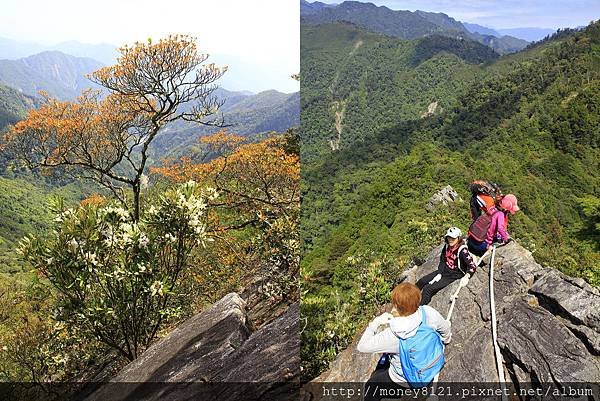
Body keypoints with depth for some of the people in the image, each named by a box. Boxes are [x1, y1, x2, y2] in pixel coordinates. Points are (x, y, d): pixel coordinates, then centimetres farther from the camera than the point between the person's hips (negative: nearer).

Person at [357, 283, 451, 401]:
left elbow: (362, 346, -28)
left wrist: (376, 322, -20)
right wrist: (446, 339, 20)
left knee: (370, 387, 21)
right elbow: (445, 328, -4)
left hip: (405, 381, -5)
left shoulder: (392, 335, -38)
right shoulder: (428, 312, -27)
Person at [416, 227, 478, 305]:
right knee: (421, 281, 9)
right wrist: (439, 274, -3)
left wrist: (467, 276, -42)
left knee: (427, 289, -18)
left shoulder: (463, 250, -23)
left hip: (453, 276, -7)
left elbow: (472, 266, -26)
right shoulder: (447, 246, -2)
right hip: (444, 271, 7)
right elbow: (442, 261, 7)